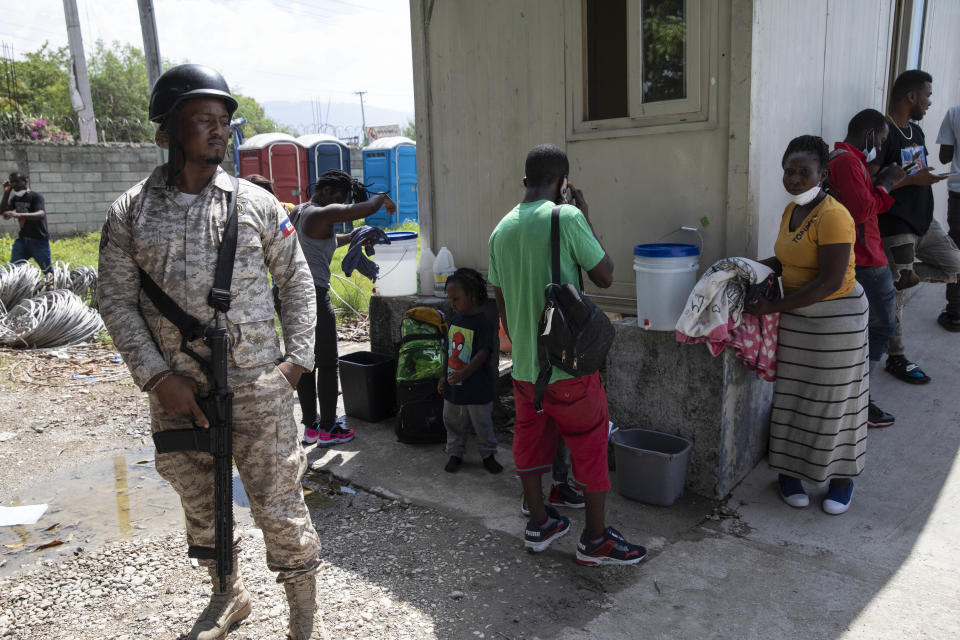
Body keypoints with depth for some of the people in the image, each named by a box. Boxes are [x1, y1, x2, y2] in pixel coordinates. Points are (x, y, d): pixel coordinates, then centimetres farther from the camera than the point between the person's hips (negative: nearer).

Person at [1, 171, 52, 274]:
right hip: (22, 239, 6)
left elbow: (41, 214, -29)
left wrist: (19, 215, -45)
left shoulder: (36, 196, -11)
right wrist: (6, 193, -3)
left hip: (39, 240, -6)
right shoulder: (15, 198, 10)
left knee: (48, 271, 0)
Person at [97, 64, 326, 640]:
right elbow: (117, 301, 2)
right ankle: (229, 593, 43)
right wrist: (157, 377, -6)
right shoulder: (130, 213, 2)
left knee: (279, 504, 2)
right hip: (178, 391, 2)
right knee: (200, 503, 18)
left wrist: (297, 358, -3)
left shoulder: (256, 203, 0)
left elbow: (297, 281, 5)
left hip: (258, 385, -2)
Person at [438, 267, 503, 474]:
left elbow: (483, 353, -24)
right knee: (453, 423, 16)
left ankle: (488, 455, 27)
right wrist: (444, 376, 16)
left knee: (482, 424, 9)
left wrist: (464, 373, -35)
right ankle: (455, 454, 32)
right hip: (453, 387, 6)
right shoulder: (455, 320, 6)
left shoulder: (483, 323, -17)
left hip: (477, 388, -6)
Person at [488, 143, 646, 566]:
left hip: (524, 365, 6)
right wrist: (585, 219, 2)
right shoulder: (566, 218, -14)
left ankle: (539, 524, 32)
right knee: (590, 443, 8)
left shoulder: (501, 230, 6)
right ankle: (596, 540, 19)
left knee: (530, 440, 18)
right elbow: (605, 276, -5)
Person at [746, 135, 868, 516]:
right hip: (797, 316, 8)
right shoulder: (791, 210, 6)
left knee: (835, 397, 6)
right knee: (794, 395, 12)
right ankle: (790, 471, 25)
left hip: (836, 318, -7)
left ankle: (842, 477, 24)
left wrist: (774, 307, -22)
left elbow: (830, 281, -25)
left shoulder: (833, 216, -21)